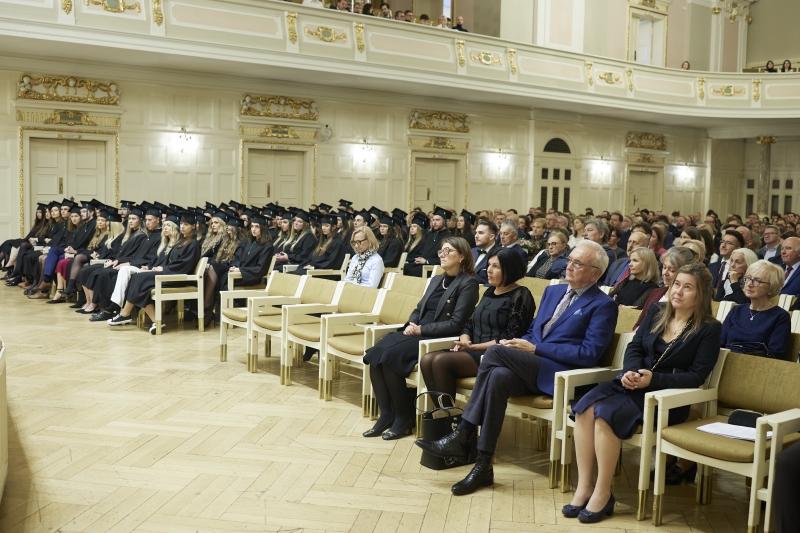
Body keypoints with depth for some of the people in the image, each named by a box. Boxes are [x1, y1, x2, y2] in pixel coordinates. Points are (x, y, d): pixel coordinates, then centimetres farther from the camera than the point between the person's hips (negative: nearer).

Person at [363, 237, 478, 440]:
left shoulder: (468, 283, -6)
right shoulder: (436, 280, 19)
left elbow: (456, 324, -14)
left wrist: (421, 329, -16)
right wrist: (411, 325, -3)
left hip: (439, 339, -8)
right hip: (418, 332, 8)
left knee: (389, 356, -27)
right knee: (375, 354, -17)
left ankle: (404, 417, -10)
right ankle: (387, 414, -9)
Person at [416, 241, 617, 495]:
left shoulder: (603, 306, -1)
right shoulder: (553, 291, 22)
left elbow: (589, 354, -10)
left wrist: (535, 349, -12)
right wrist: (521, 345, -1)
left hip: (560, 375, -6)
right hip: (531, 368, 6)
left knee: (495, 352, -26)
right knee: (498, 377, -29)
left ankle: (462, 436, -19)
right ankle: (483, 466, -25)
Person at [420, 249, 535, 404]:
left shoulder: (520, 295, -4)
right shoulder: (489, 292, 19)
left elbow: (511, 338, -12)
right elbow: (469, 324, 19)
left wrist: (474, 346, -13)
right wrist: (464, 340, -4)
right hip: (473, 352, 8)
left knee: (441, 361, -25)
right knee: (427, 360, -14)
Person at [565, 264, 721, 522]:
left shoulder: (709, 329, -2)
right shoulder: (656, 311, 14)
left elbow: (696, 376, -8)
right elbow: (635, 347, 10)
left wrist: (653, 379, -19)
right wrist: (630, 372, -12)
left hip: (668, 396, -5)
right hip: (634, 383, 5)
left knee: (606, 413, -31)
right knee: (585, 407, -25)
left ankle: (603, 493, -18)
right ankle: (583, 487, -20)